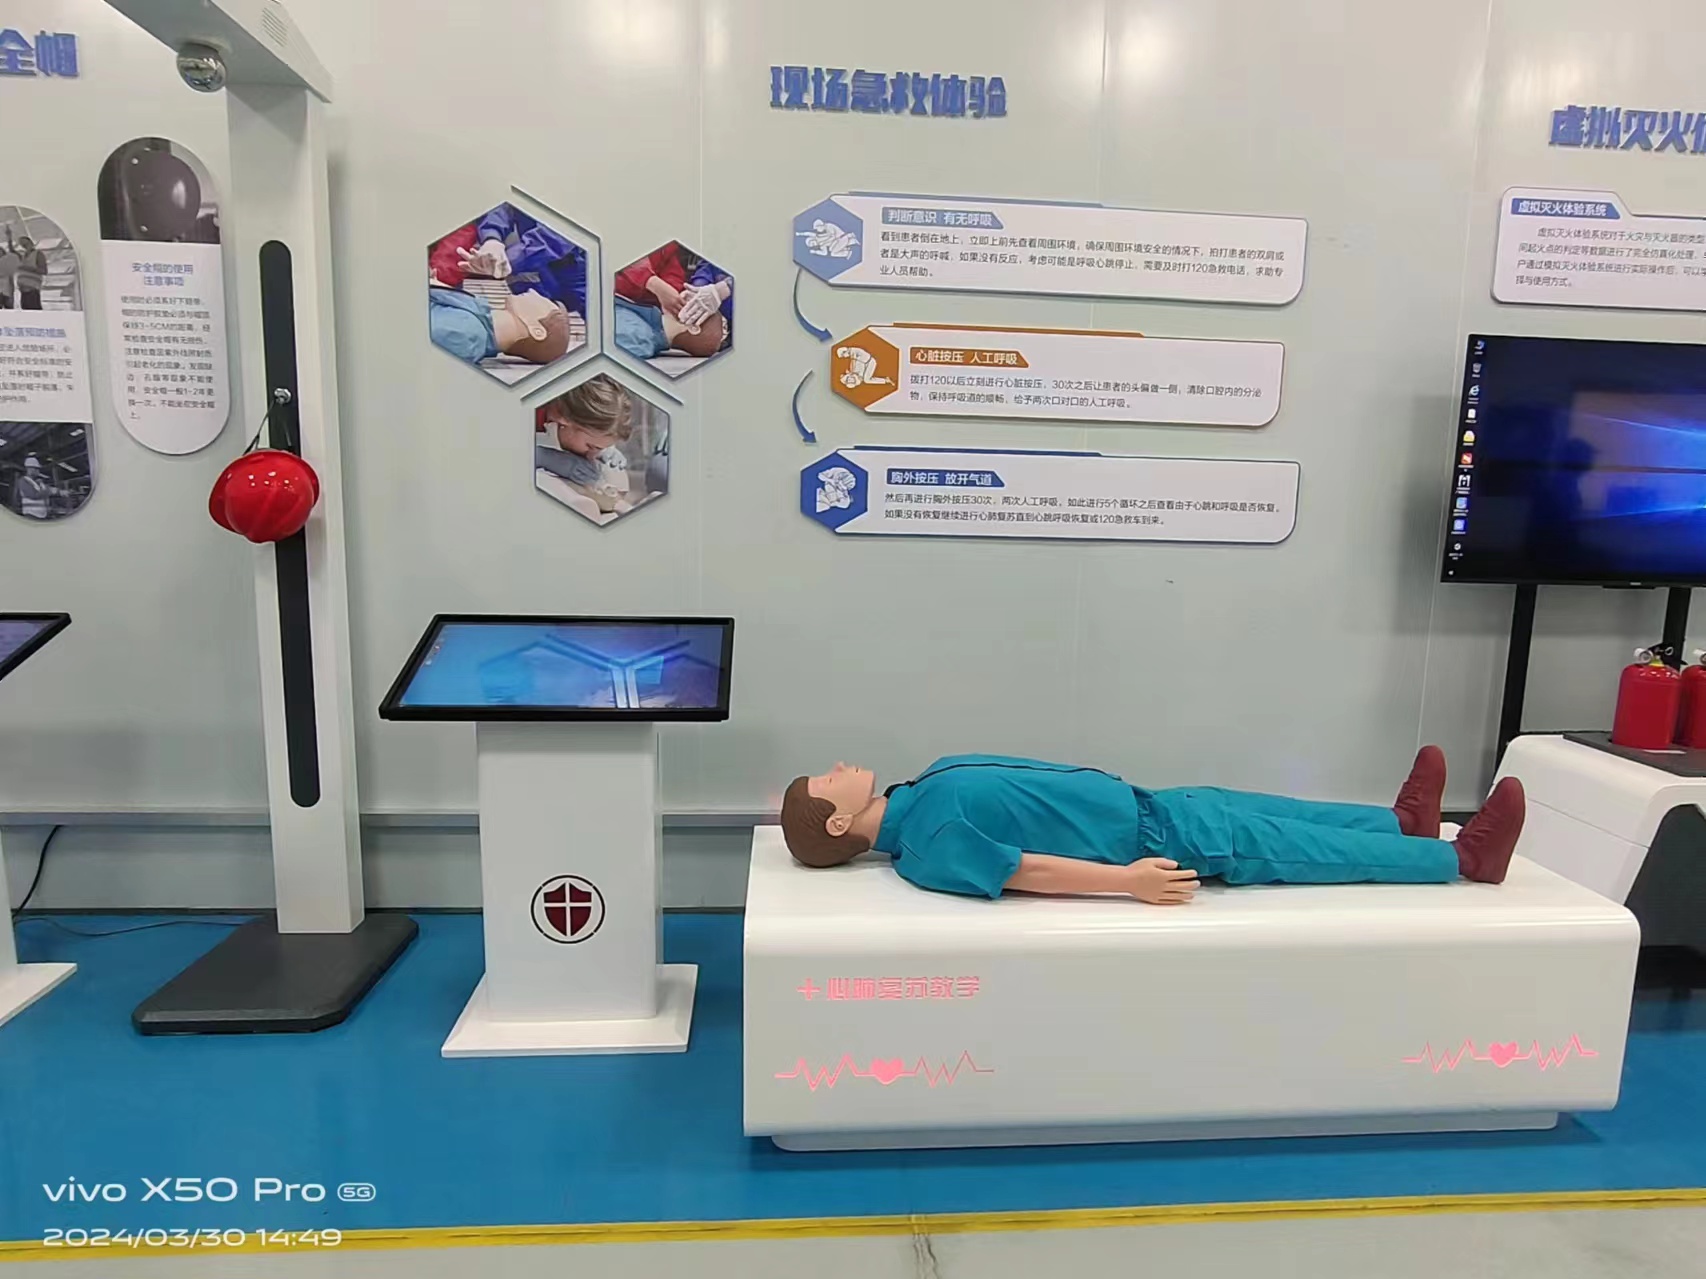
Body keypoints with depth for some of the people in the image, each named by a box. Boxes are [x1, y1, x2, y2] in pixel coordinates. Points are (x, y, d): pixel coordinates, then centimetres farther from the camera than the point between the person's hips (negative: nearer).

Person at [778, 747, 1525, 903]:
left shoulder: (921, 791, 4)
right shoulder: (930, 842, -24)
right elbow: (1028, 871, -27)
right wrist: (1128, 880, -28)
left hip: (1139, 803, 8)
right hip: (1154, 840, -8)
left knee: (1270, 810, 16)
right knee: (1296, 848, 2)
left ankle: (1403, 822, 36)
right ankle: (1466, 859, 18)